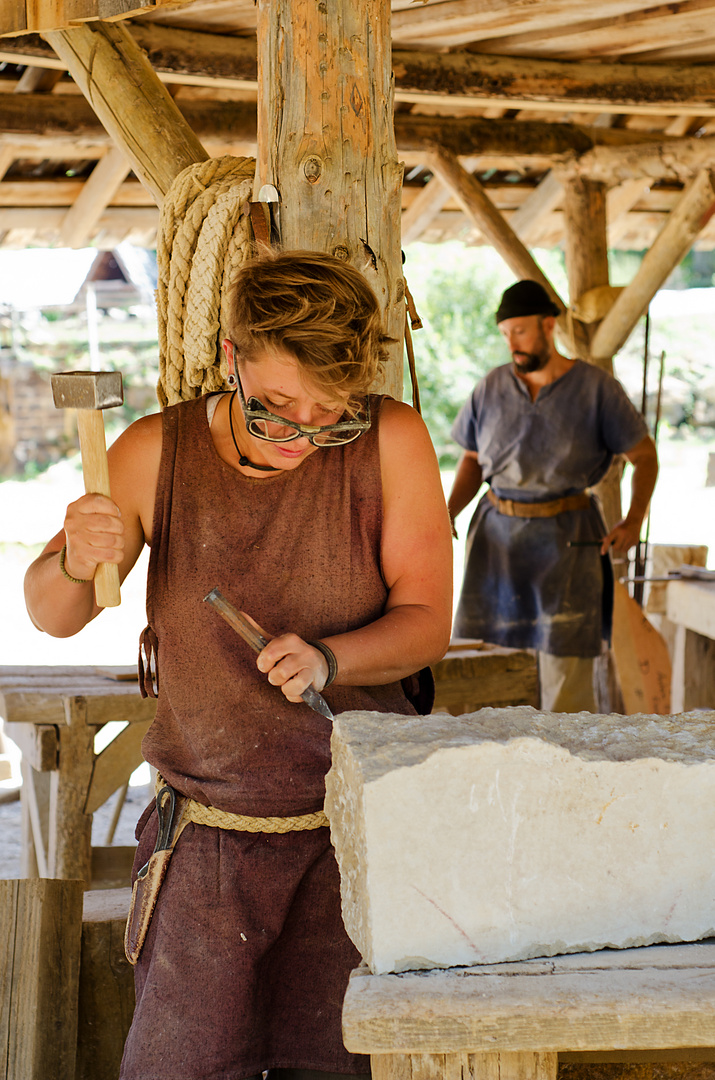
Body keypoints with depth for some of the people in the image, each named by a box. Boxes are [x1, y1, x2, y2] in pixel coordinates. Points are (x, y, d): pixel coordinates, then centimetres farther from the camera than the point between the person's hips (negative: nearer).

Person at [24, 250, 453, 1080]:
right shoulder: (156, 453, -5)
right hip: (210, 835, 1)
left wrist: (326, 660, -24)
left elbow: (425, 623, -4)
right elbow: (52, 617, 5)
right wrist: (73, 561, -19)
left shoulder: (392, 442, -9)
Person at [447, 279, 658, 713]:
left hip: (567, 537, -3)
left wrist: (635, 521, -13)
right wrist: (447, 515, -1)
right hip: (499, 533, 3)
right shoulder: (492, 387, 4)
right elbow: (474, 460, 15)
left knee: (567, 657, -7)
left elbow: (645, 454, 1)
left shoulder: (597, 388, -6)